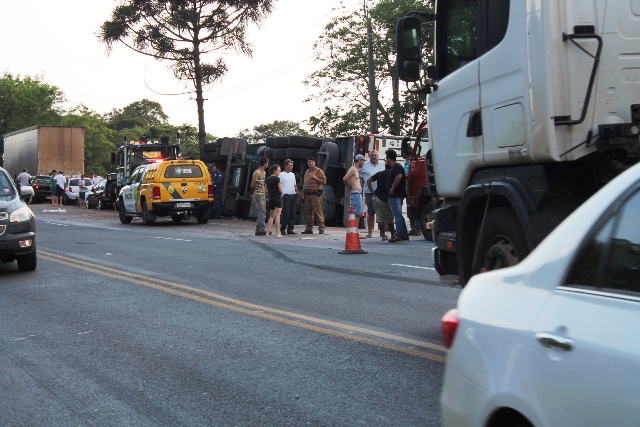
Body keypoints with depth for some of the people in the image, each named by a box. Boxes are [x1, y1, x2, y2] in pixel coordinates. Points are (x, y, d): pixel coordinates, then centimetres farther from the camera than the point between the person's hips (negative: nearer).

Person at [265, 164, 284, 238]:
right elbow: (280, 190, -11)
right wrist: (280, 184, 5)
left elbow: (267, 189, 11)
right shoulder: (277, 179, -11)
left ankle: (268, 232, 8)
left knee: (272, 216, 15)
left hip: (270, 198, 6)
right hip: (278, 198, -6)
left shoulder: (267, 179, 8)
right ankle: (277, 233, -7)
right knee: (277, 215, -5)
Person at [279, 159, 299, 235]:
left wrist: (297, 191, 6)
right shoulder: (281, 175, -2)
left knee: (292, 213, 5)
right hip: (286, 196, -7)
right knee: (286, 213, -8)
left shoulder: (293, 175, 18)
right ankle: (283, 229, -2)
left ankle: (290, 229, 10)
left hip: (293, 195, 7)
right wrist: (280, 195, -16)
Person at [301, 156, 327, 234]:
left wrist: (316, 178, -16)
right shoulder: (307, 172, 20)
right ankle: (309, 229, 14)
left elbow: (324, 181, -6)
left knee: (318, 212, -8)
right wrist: (303, 193, 18)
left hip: (316, 194, -6)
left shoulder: (319, 171, 0)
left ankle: (321, 228, -7)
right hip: (307, 195, 6)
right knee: (308, 212, 7)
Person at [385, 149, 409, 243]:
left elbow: (399, 176, -33)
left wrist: (393, 188, -23)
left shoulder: (396, 167, -14)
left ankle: (398, 236, -12)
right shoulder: (397, 166, 19)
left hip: (395, 195, -11)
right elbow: (403, 178, 29)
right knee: (399, 215, 14)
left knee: (397, 215, -10)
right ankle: (404, 235, 17)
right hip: (397, 195, 11)